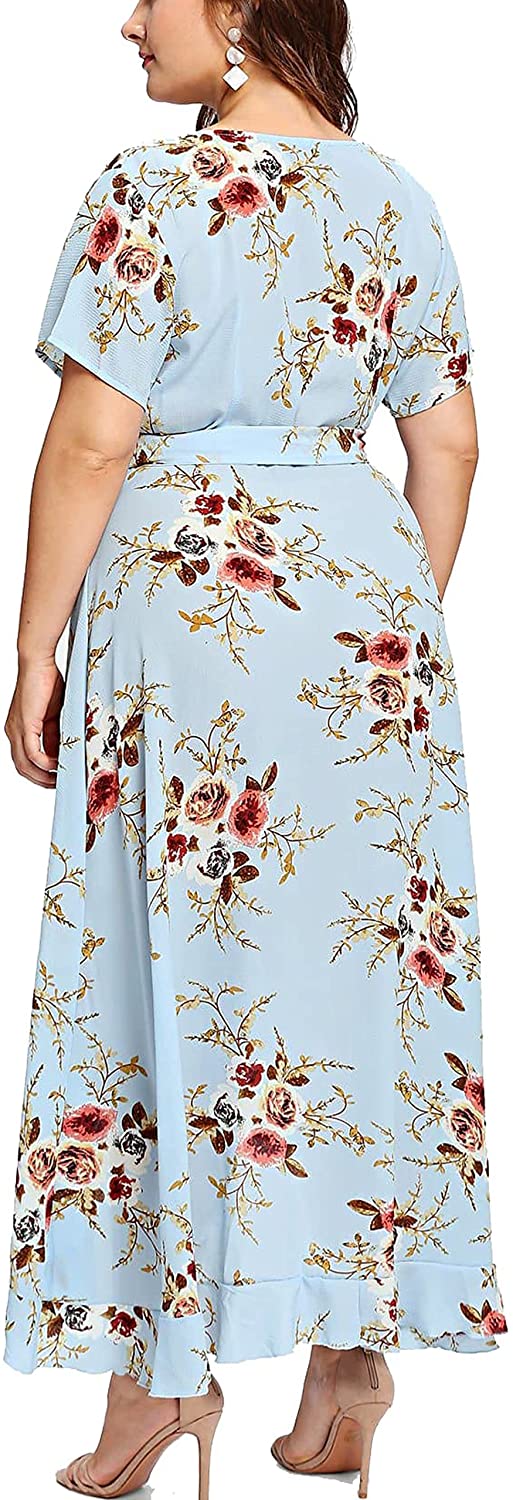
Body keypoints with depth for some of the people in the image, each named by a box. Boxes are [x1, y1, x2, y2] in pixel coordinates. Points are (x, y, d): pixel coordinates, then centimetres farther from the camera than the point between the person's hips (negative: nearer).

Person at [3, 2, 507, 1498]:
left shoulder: (150, 192, -10)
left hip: (184, 603, -5)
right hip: (364, 592, 5)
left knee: (183, 967, 3)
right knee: (367, 968, 8)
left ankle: (168, 1369, 11)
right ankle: (354, 1351, 15)